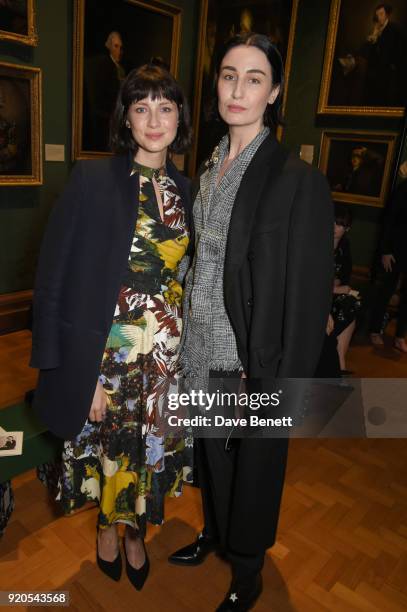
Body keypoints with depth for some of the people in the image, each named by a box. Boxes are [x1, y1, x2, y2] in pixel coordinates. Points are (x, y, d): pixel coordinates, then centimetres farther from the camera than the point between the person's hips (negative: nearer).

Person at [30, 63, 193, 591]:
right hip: (106, 352, -4)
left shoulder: (185, 190, 5)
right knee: (109, 446, 16)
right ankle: (107, 528, 47)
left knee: (153, 448, 17)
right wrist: (62, 366, -14)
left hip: (167, 353, 4)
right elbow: (53, 280, -11)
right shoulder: (92, 179, -11)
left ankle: (136, 532, 45)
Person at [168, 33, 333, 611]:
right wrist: (186, 339, 7)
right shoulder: (209, 170, 7)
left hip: (254, 363, -5)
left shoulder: (300, 179, -14)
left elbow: (308, 297, -14)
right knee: (211, 454, 23)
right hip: (201, 352, 6)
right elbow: (201, 263, 10)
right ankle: (214, 532, 52)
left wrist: (282, 385, -14)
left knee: (254, 465, 15)